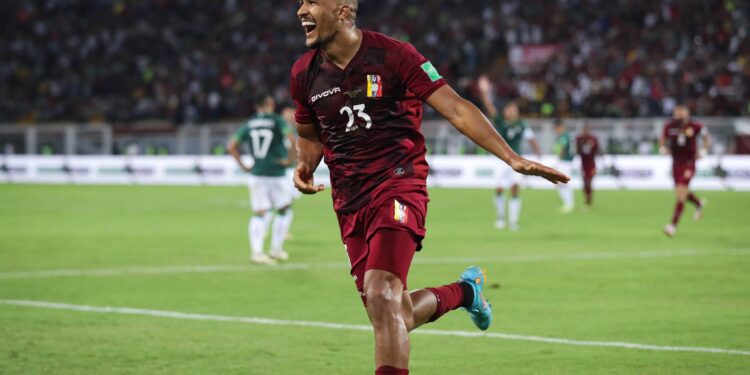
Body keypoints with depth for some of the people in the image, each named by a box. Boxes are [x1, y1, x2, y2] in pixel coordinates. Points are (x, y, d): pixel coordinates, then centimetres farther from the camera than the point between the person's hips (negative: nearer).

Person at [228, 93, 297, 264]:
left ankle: (256, 251, -7)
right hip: (277, 174, -4)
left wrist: (243, 165, 10)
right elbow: (293, 140, -20)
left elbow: (231, 146, 6)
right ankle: (276, 249, 12)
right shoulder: (277, 121, -6)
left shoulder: (248, 124, 7)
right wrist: (291, 159, -8)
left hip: (256, 174, 4)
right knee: (284, 211, 13)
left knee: (260, 214, 5)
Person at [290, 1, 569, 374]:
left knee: (381, 297, -25)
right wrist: (304, 166, 0)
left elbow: (455, 109, -8)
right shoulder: (304, 73, 6)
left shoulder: (393, 55, -8)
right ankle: (465, 291, 34)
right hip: (350, 204, 5)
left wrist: (512, 158, -15)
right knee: (393, 316, 6)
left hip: (397, 188, -5)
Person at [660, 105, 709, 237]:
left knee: (680, 194, -14)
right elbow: (663, 138, 15)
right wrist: (663, 148, -6)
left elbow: (706, 137, 7)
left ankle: (673, 225, -14)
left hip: (689, 163, -4)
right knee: (681, 193, 16)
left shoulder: (695, 126, -11)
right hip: (676, 163, 4)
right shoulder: (669, 126, -4)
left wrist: (704, 151, -7)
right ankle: (698, 203, 49)